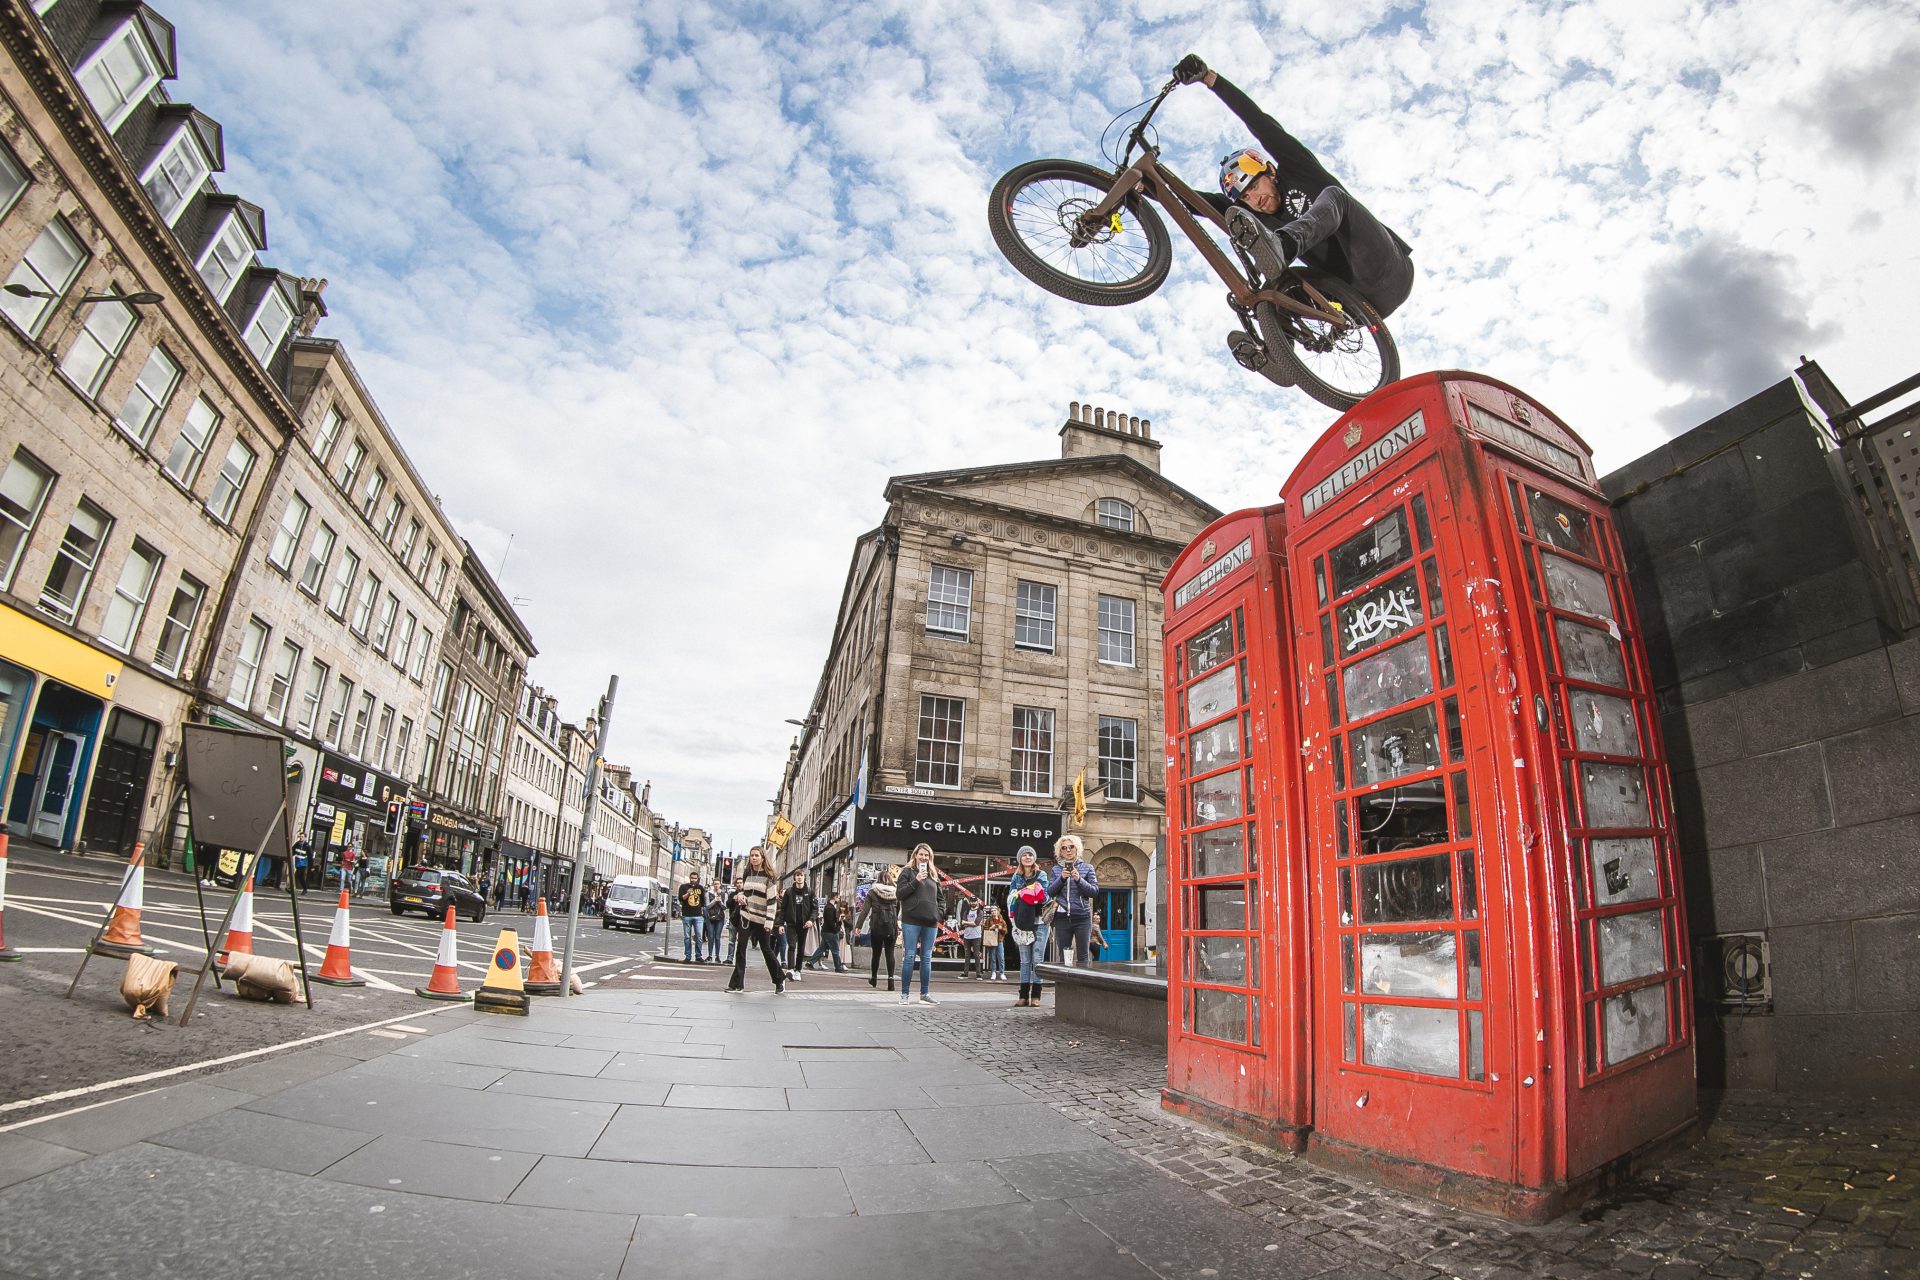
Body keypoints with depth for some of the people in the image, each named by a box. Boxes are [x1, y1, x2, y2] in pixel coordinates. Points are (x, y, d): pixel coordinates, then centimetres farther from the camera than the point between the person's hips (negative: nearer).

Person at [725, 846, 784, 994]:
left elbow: (772, 901, -11)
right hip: (746, 917, 4)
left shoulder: (769, 876, -7)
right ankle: (737, 983, 2)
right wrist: (739, 896, -3)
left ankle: (780, 980, 20)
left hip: (761, 919, -4)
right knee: (740, 948, -4)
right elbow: (740, 890, 22)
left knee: (766, 950, 4)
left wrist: (769, 923, -16)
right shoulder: (745, 873, 9)